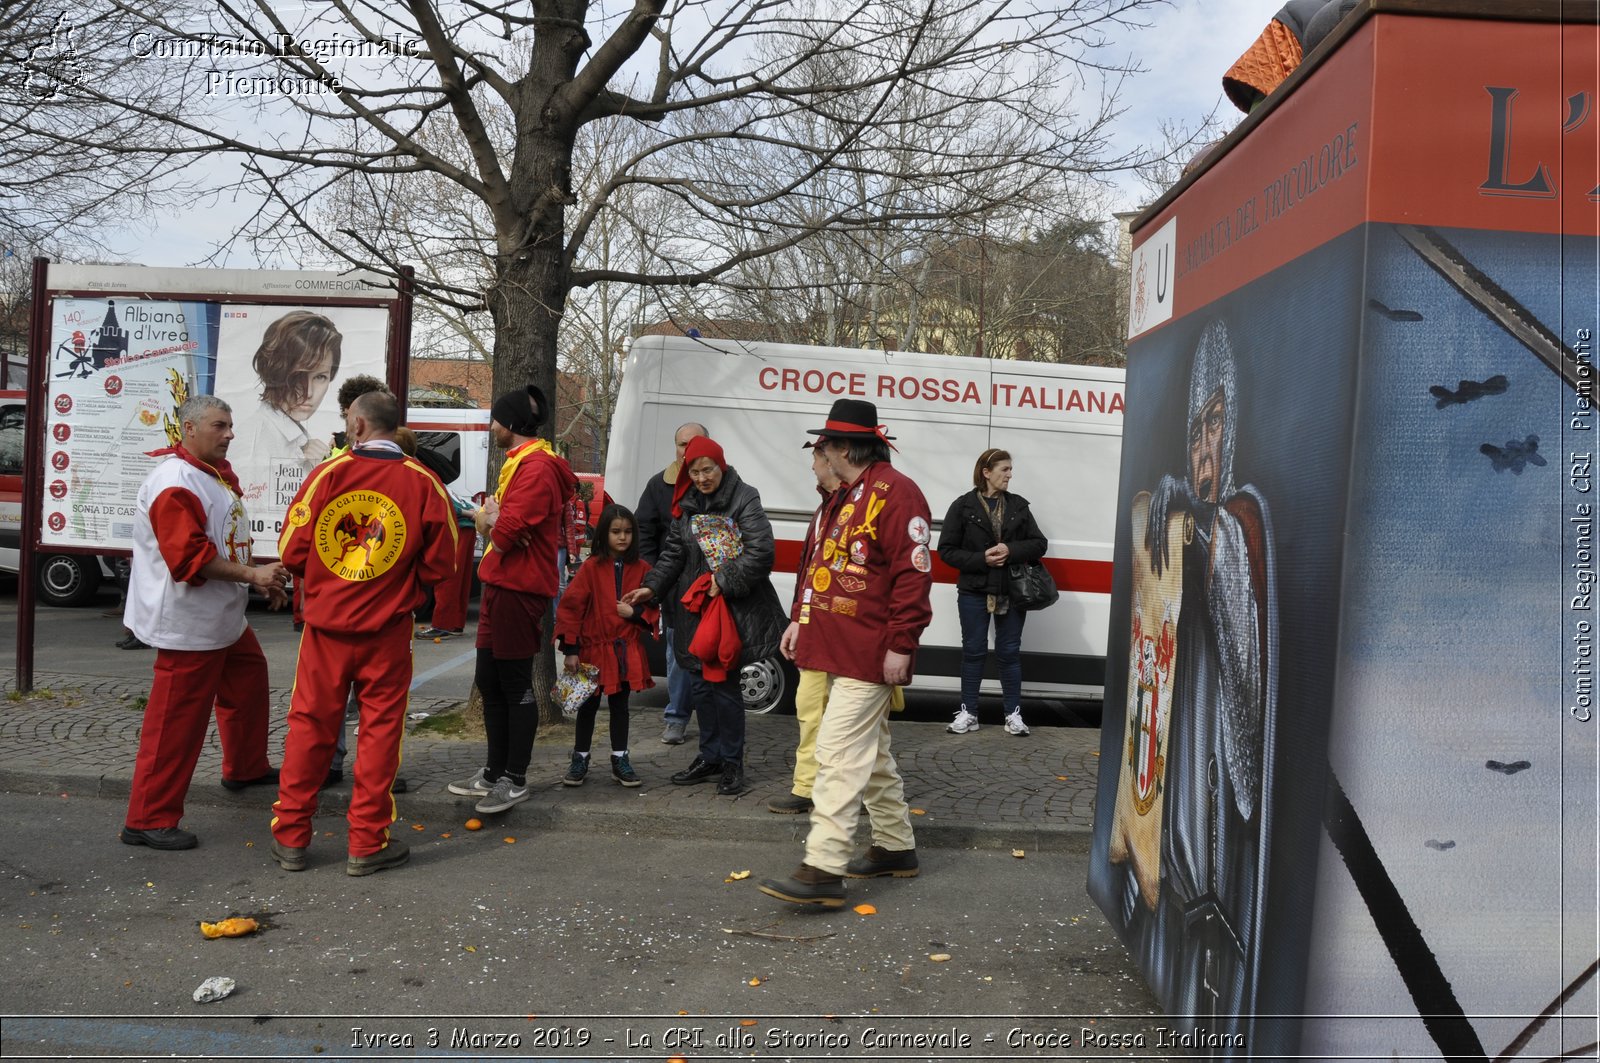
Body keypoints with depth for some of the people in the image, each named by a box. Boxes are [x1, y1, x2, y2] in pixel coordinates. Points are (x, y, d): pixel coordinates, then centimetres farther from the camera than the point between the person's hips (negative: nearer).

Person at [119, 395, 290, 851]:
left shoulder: (217, 475, 13)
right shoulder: (175, 483, -20)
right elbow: (190, 556, -26)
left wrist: (264, 580, 14)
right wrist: (252, 575, -25)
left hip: (224, 618, 11)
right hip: (188, 624, -11)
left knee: (248, 685, 24)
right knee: (176, 721, -6)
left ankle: (245, 768, 43)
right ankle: (148, 819, 2)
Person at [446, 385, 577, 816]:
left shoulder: (536, 467, -16)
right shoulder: (518, 462, 20)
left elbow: (506, 532, -23)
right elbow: (489, 519, 15)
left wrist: (494, 521, -2)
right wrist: (490, 516, -6)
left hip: (519, 590, -10)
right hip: (501, 585, 10)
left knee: (515, 685, -2)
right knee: (490, 682, 15)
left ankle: (515, 780, 8)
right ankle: (494, 771, 26)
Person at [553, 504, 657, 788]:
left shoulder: (641, 569, 1)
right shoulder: (591, 567, -8)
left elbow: (652, 608, 9)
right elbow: (570, 607, -10)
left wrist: (635, 613, -13)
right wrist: (570, 649, -12)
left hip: (627, 651, 2)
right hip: (594, 649, -2)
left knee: (620, 705, 12)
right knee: (589, 706, 9)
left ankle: (620, 759, 21)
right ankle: (580, 759, 20)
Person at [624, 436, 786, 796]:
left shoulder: (744, 499, -9)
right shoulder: (686, 505, 12)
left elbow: (761, 550, -17)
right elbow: (673, 553, 18)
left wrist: (725, 582, -16)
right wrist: (652, 586, 7)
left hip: (737, 606, -6)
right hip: (697, 604, 6)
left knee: (725, 684, -5)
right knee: (700, 682, 11)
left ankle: (732, 763, 9)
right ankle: (710, 757, 25)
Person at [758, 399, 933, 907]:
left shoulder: (895, 494, -14)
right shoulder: (843, 497, 17)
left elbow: (913, 574, -19)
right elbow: (821, 563, 25)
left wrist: (900, 644, -21)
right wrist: (800, 618, 19)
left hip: (870, 653, -10)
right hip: (842, 648, 10)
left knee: (839, 753, -13)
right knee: (871, 751, 18)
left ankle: (823, 870, -11)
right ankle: (896, 847, 31)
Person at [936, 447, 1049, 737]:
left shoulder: (1018, 506, 4)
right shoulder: (963, 506, -5)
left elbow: (1040, 544, 2)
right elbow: (946, 550, -5)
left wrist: (1010, 550, -15)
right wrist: (981, 558, -17)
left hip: (1012, 592, 2)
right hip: (974, 592, -2)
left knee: (1009, 651, 8)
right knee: (973, 651, 6)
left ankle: (1013, 714, 17)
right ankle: (968, 713, 16)